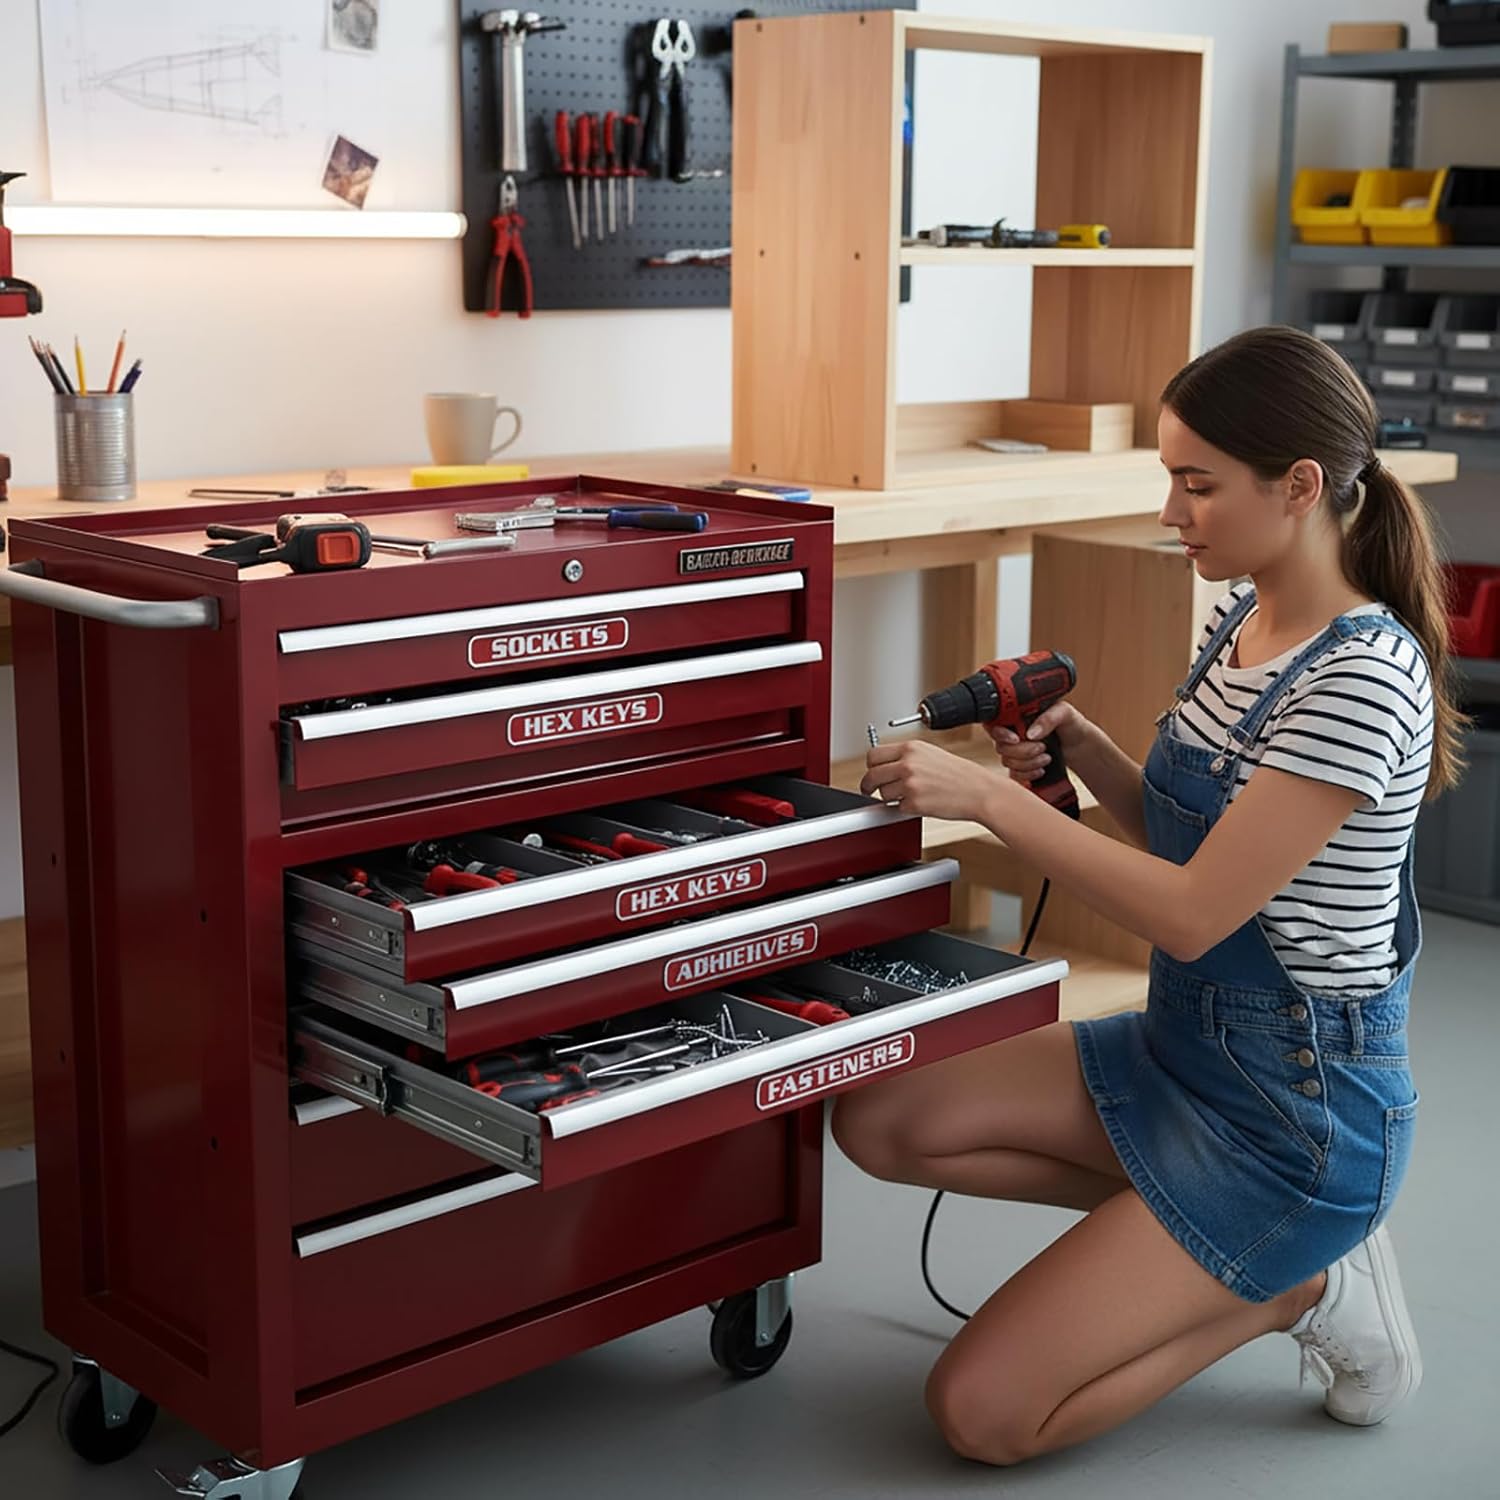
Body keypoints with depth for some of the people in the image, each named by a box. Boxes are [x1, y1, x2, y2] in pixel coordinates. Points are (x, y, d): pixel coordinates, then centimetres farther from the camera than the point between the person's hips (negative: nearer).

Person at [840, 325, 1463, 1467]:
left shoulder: (1361, 680, -25)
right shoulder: (1243, 619, 3)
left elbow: (1192, 913, -25)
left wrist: (991, 797, -21)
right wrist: (1082, 749, -4)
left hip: (1297, 1108, -9)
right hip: (1181, 1046, 9)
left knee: (982, 1411, -12)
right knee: (879, 1124, -1)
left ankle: (1296, 1287, 5)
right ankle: (1211, 1239, 6)